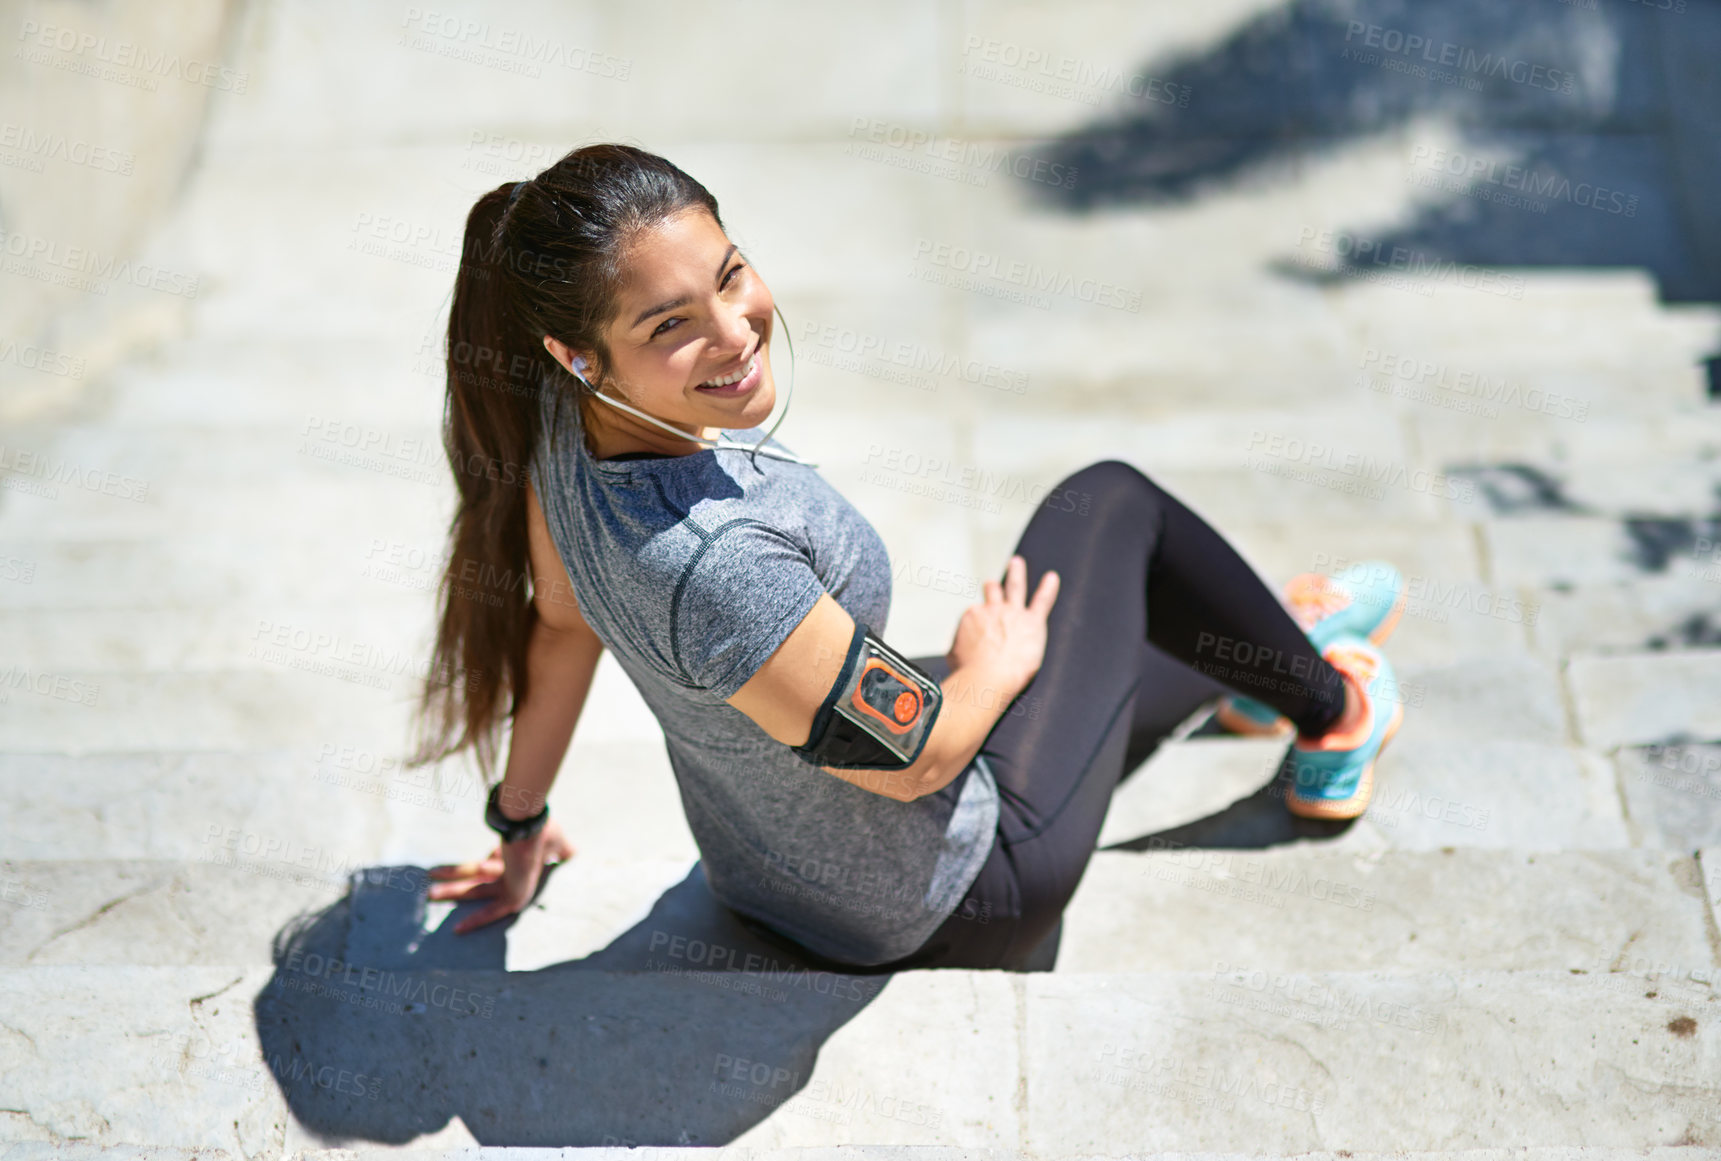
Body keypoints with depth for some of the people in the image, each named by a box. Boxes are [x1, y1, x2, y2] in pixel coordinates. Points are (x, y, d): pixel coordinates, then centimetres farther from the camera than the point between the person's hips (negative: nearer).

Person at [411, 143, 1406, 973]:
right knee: (1111, 501, 10)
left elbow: (561, 625, 1)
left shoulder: (564, 420, -18)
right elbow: (914, 754, -28)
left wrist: (521, 823, 18)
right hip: (938, 914, -7)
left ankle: (1267, 666, 61)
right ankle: (1330, 710, 34)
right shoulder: (716, 566, -43)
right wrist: (995, 665, -5)